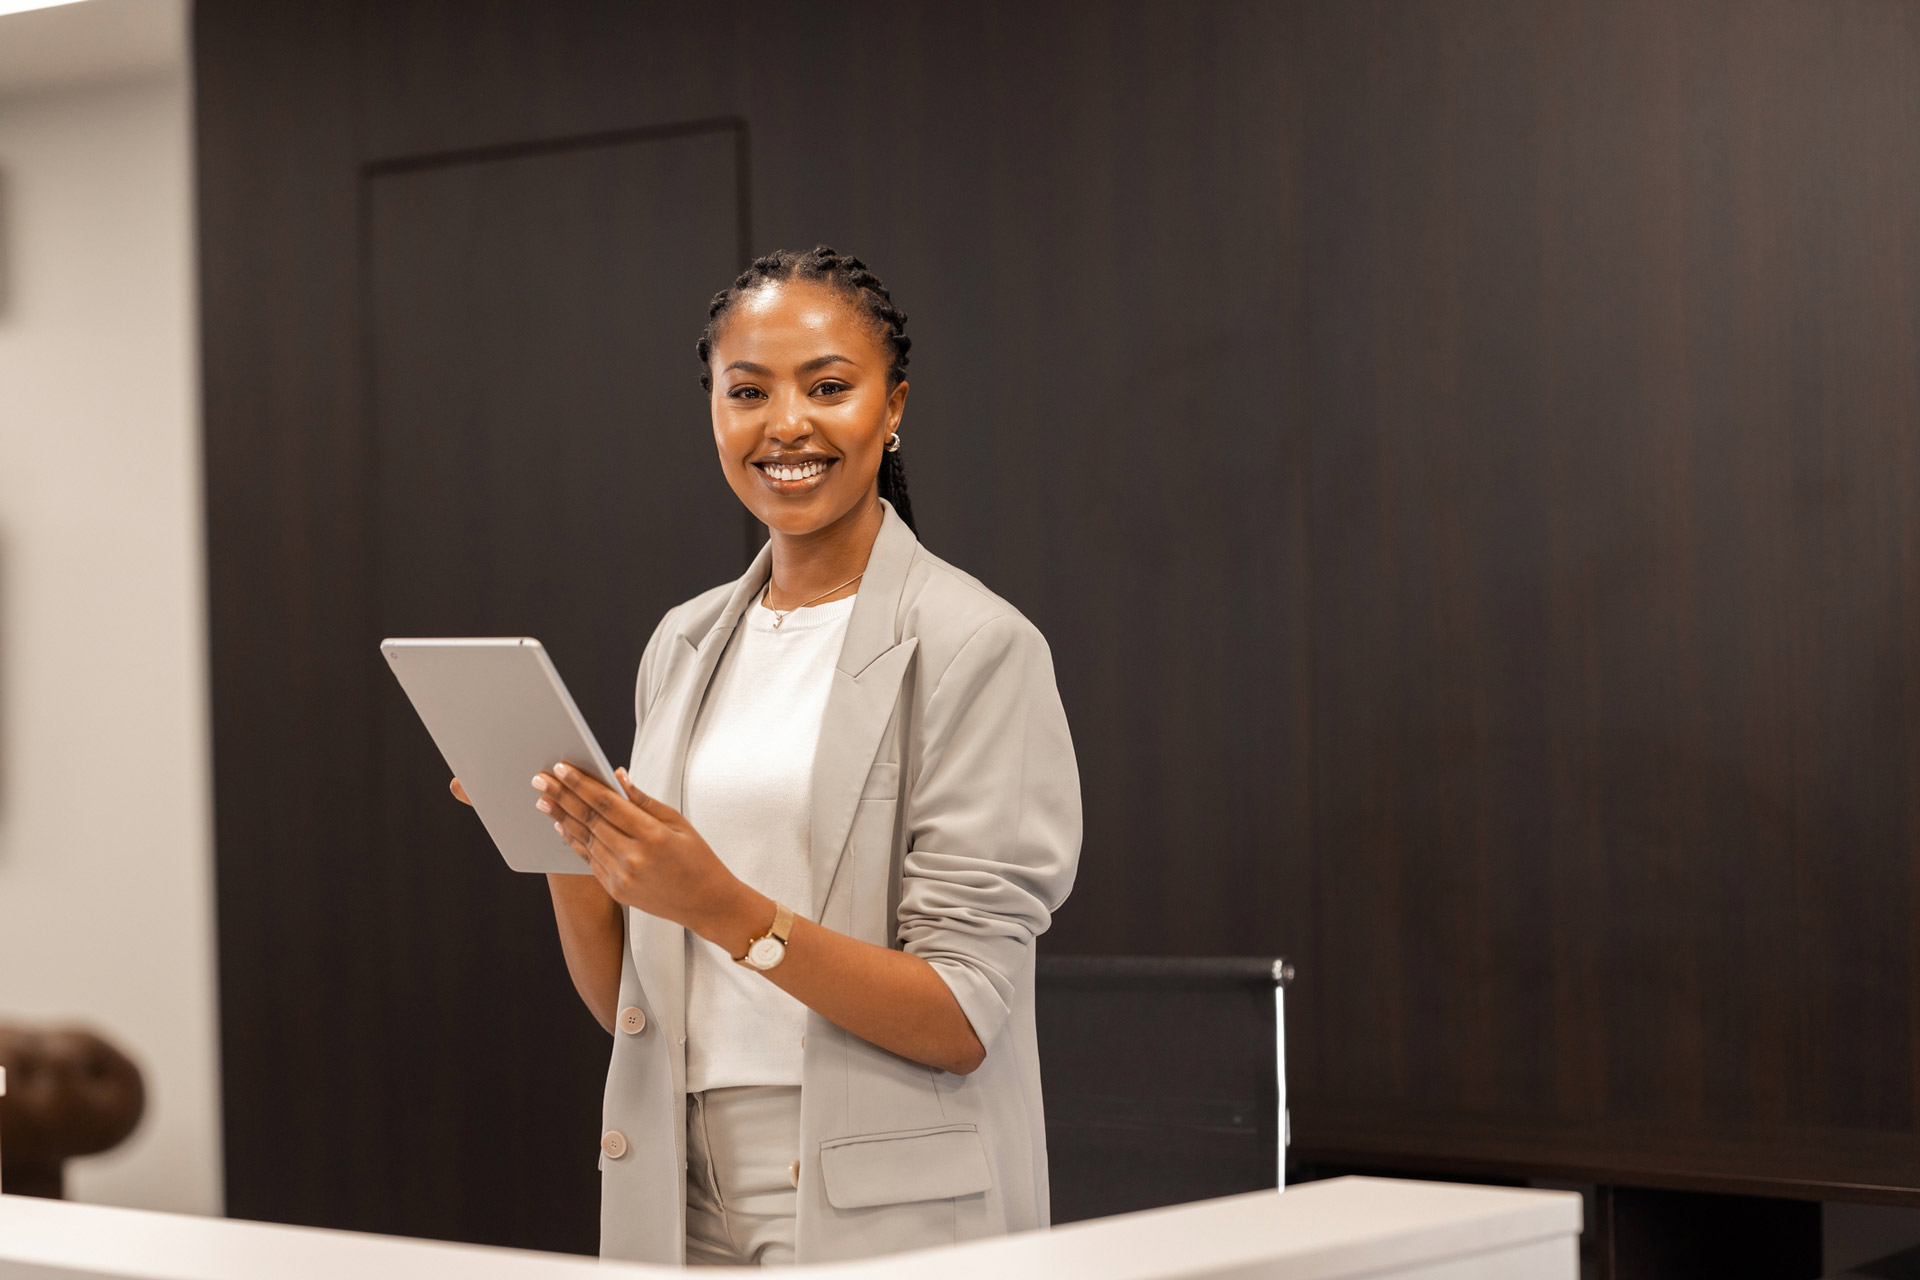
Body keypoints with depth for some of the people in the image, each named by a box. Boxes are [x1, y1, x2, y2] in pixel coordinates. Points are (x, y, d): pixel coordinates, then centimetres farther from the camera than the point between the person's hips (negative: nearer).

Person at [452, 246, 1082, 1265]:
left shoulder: (973, 646, -9)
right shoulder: (685, 645, 9)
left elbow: (963, 1020, -15)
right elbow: (623, 1002, 11)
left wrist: (723, 907, -24)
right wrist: (568, 846, -6)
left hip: (885, 1218, -5)